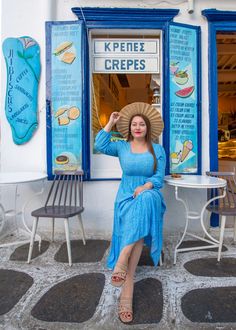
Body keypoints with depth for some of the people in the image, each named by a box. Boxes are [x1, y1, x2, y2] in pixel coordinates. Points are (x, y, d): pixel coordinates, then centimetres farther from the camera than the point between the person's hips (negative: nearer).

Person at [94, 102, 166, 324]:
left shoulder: (157, 150, 8)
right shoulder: (122, 147, 11)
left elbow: (159, 178, 1)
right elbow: (100, 146, -6)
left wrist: (145, 187, -20)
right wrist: (110, 123, -1)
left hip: (149, 197, 0)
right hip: (126, 198, 1)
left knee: (145, 201, -38)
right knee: (136, 233, -25)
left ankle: (121, 261, -35)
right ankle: (127, 293, -22)